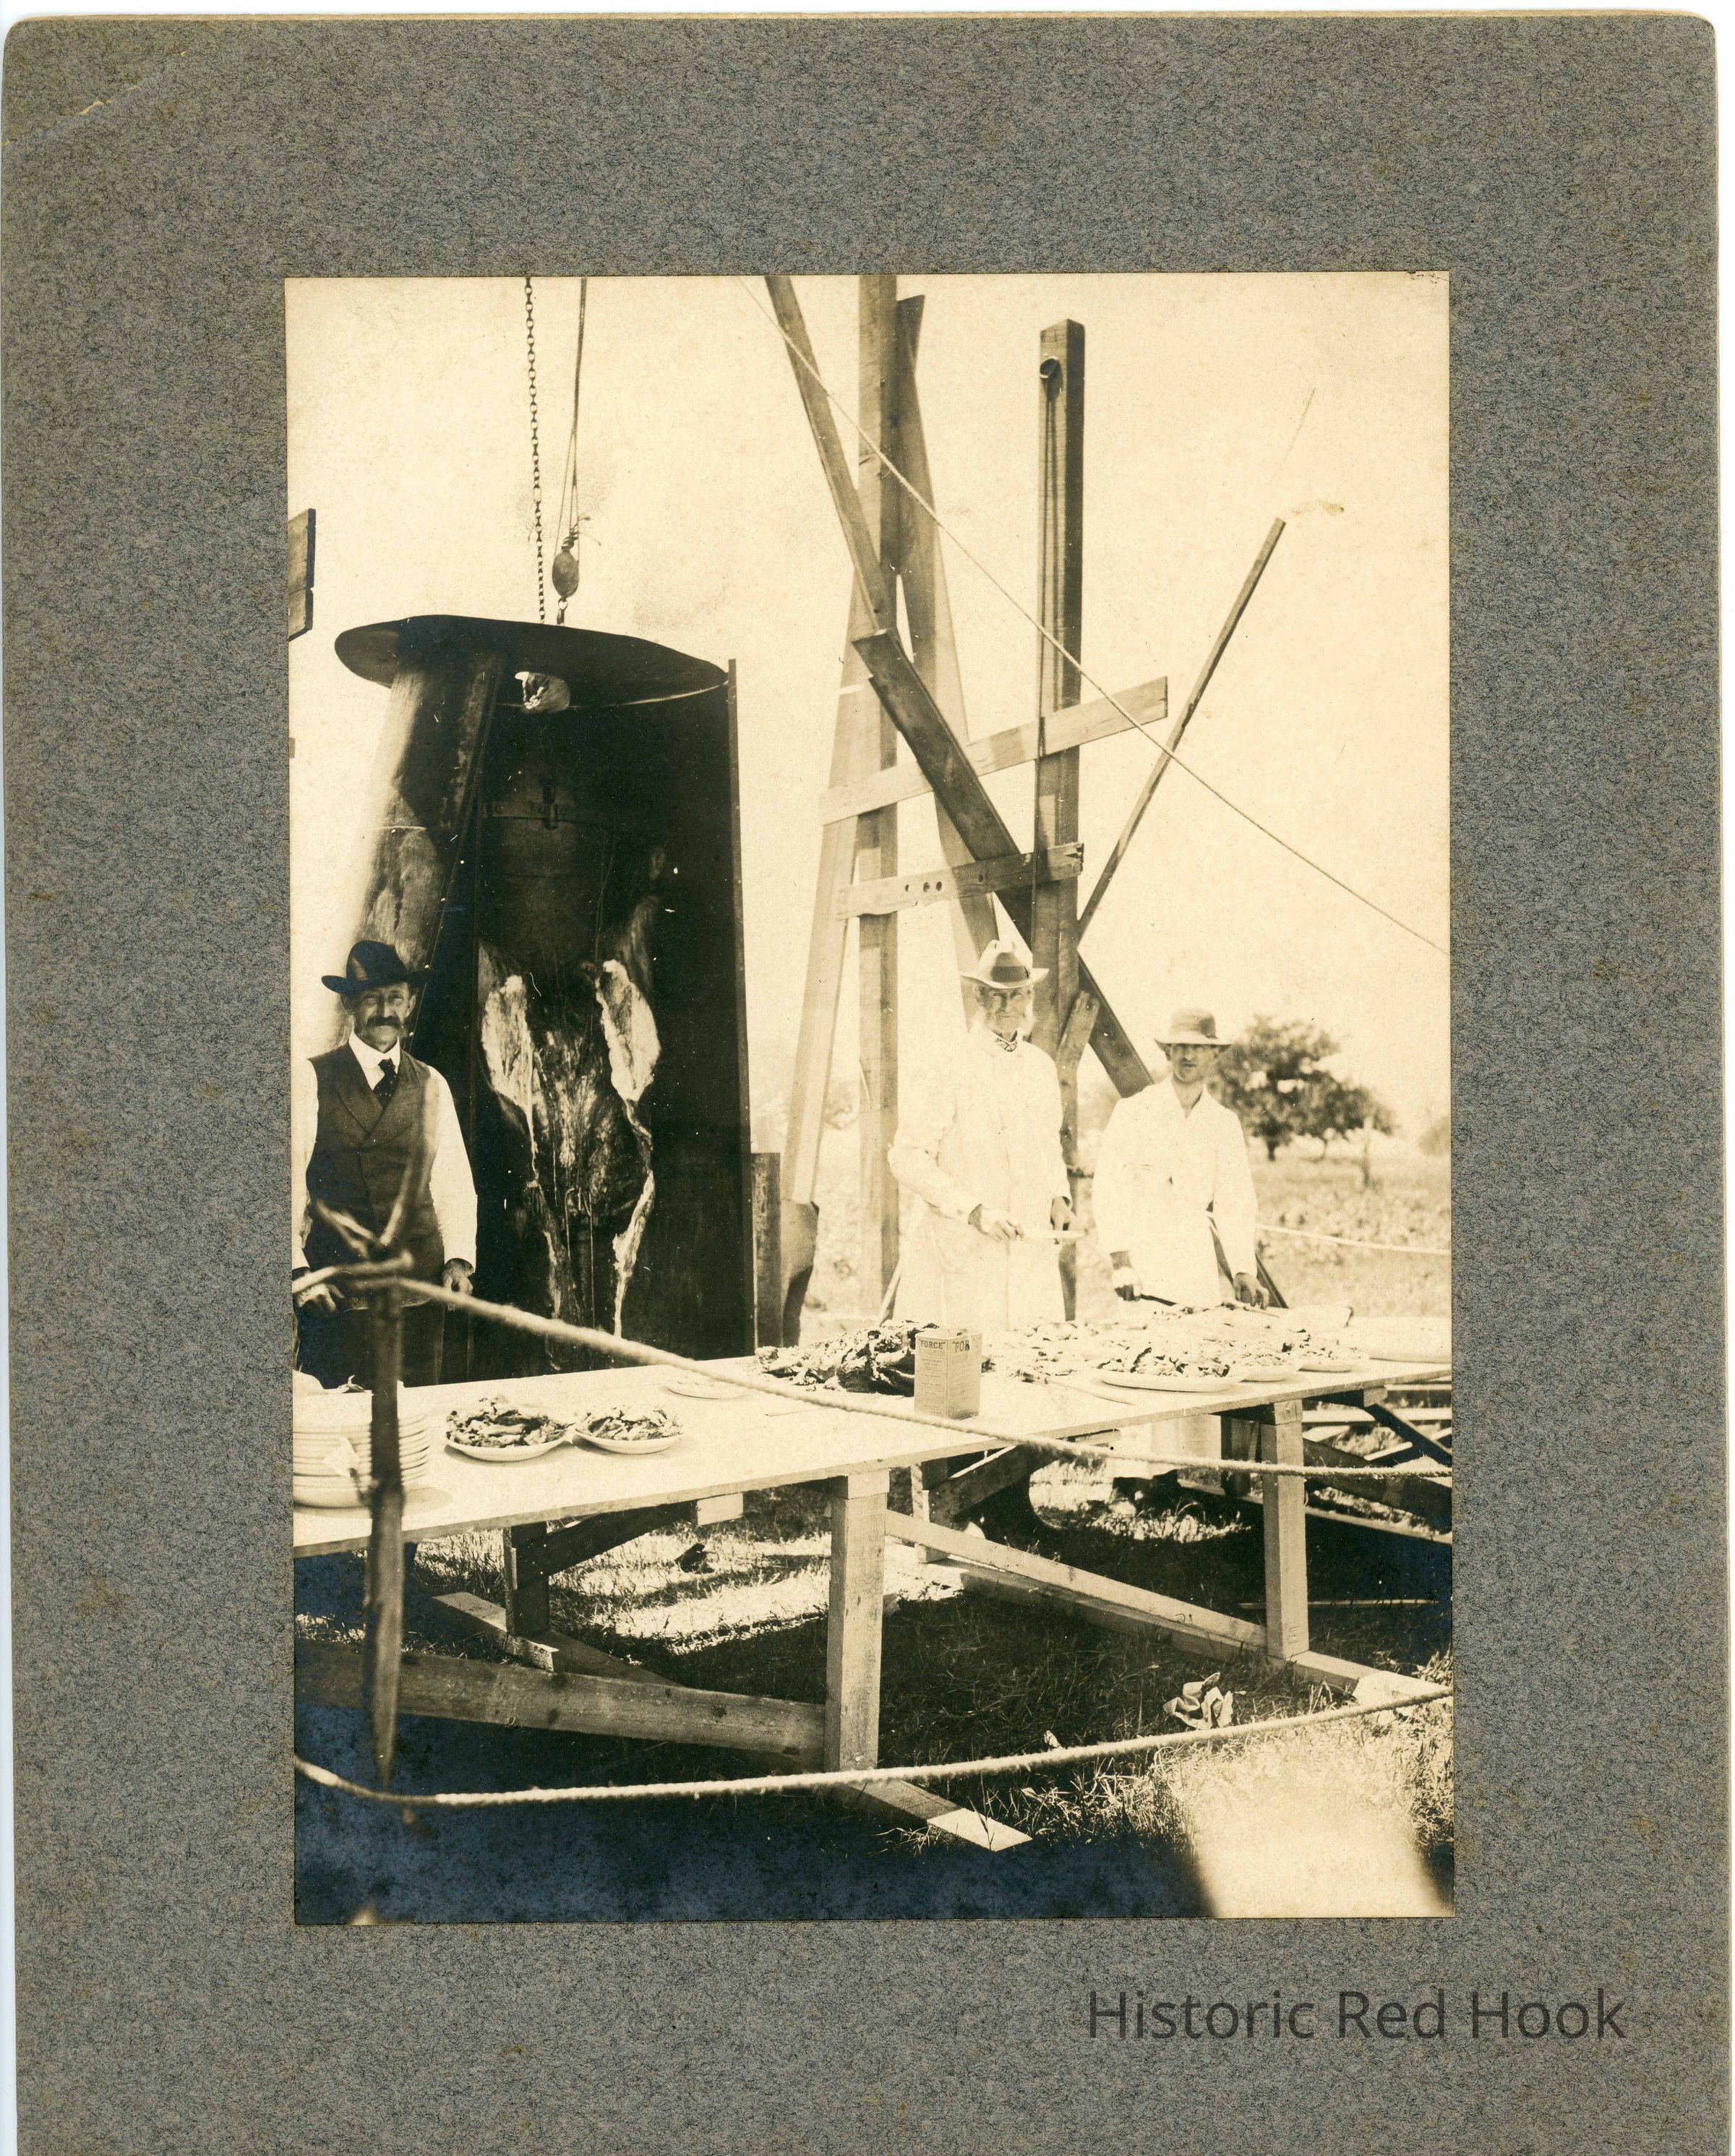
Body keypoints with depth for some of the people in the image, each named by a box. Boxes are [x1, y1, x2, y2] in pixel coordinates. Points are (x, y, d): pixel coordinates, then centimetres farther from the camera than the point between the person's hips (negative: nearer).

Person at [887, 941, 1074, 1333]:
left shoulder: (1041, 1068, 10)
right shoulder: (953, 1070, -9)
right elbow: (906, 1157, -11)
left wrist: (1057, 1197, 7)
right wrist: (974, 1211, -17)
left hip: (1031, 1250, 5)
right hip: (963, 1252, -5)